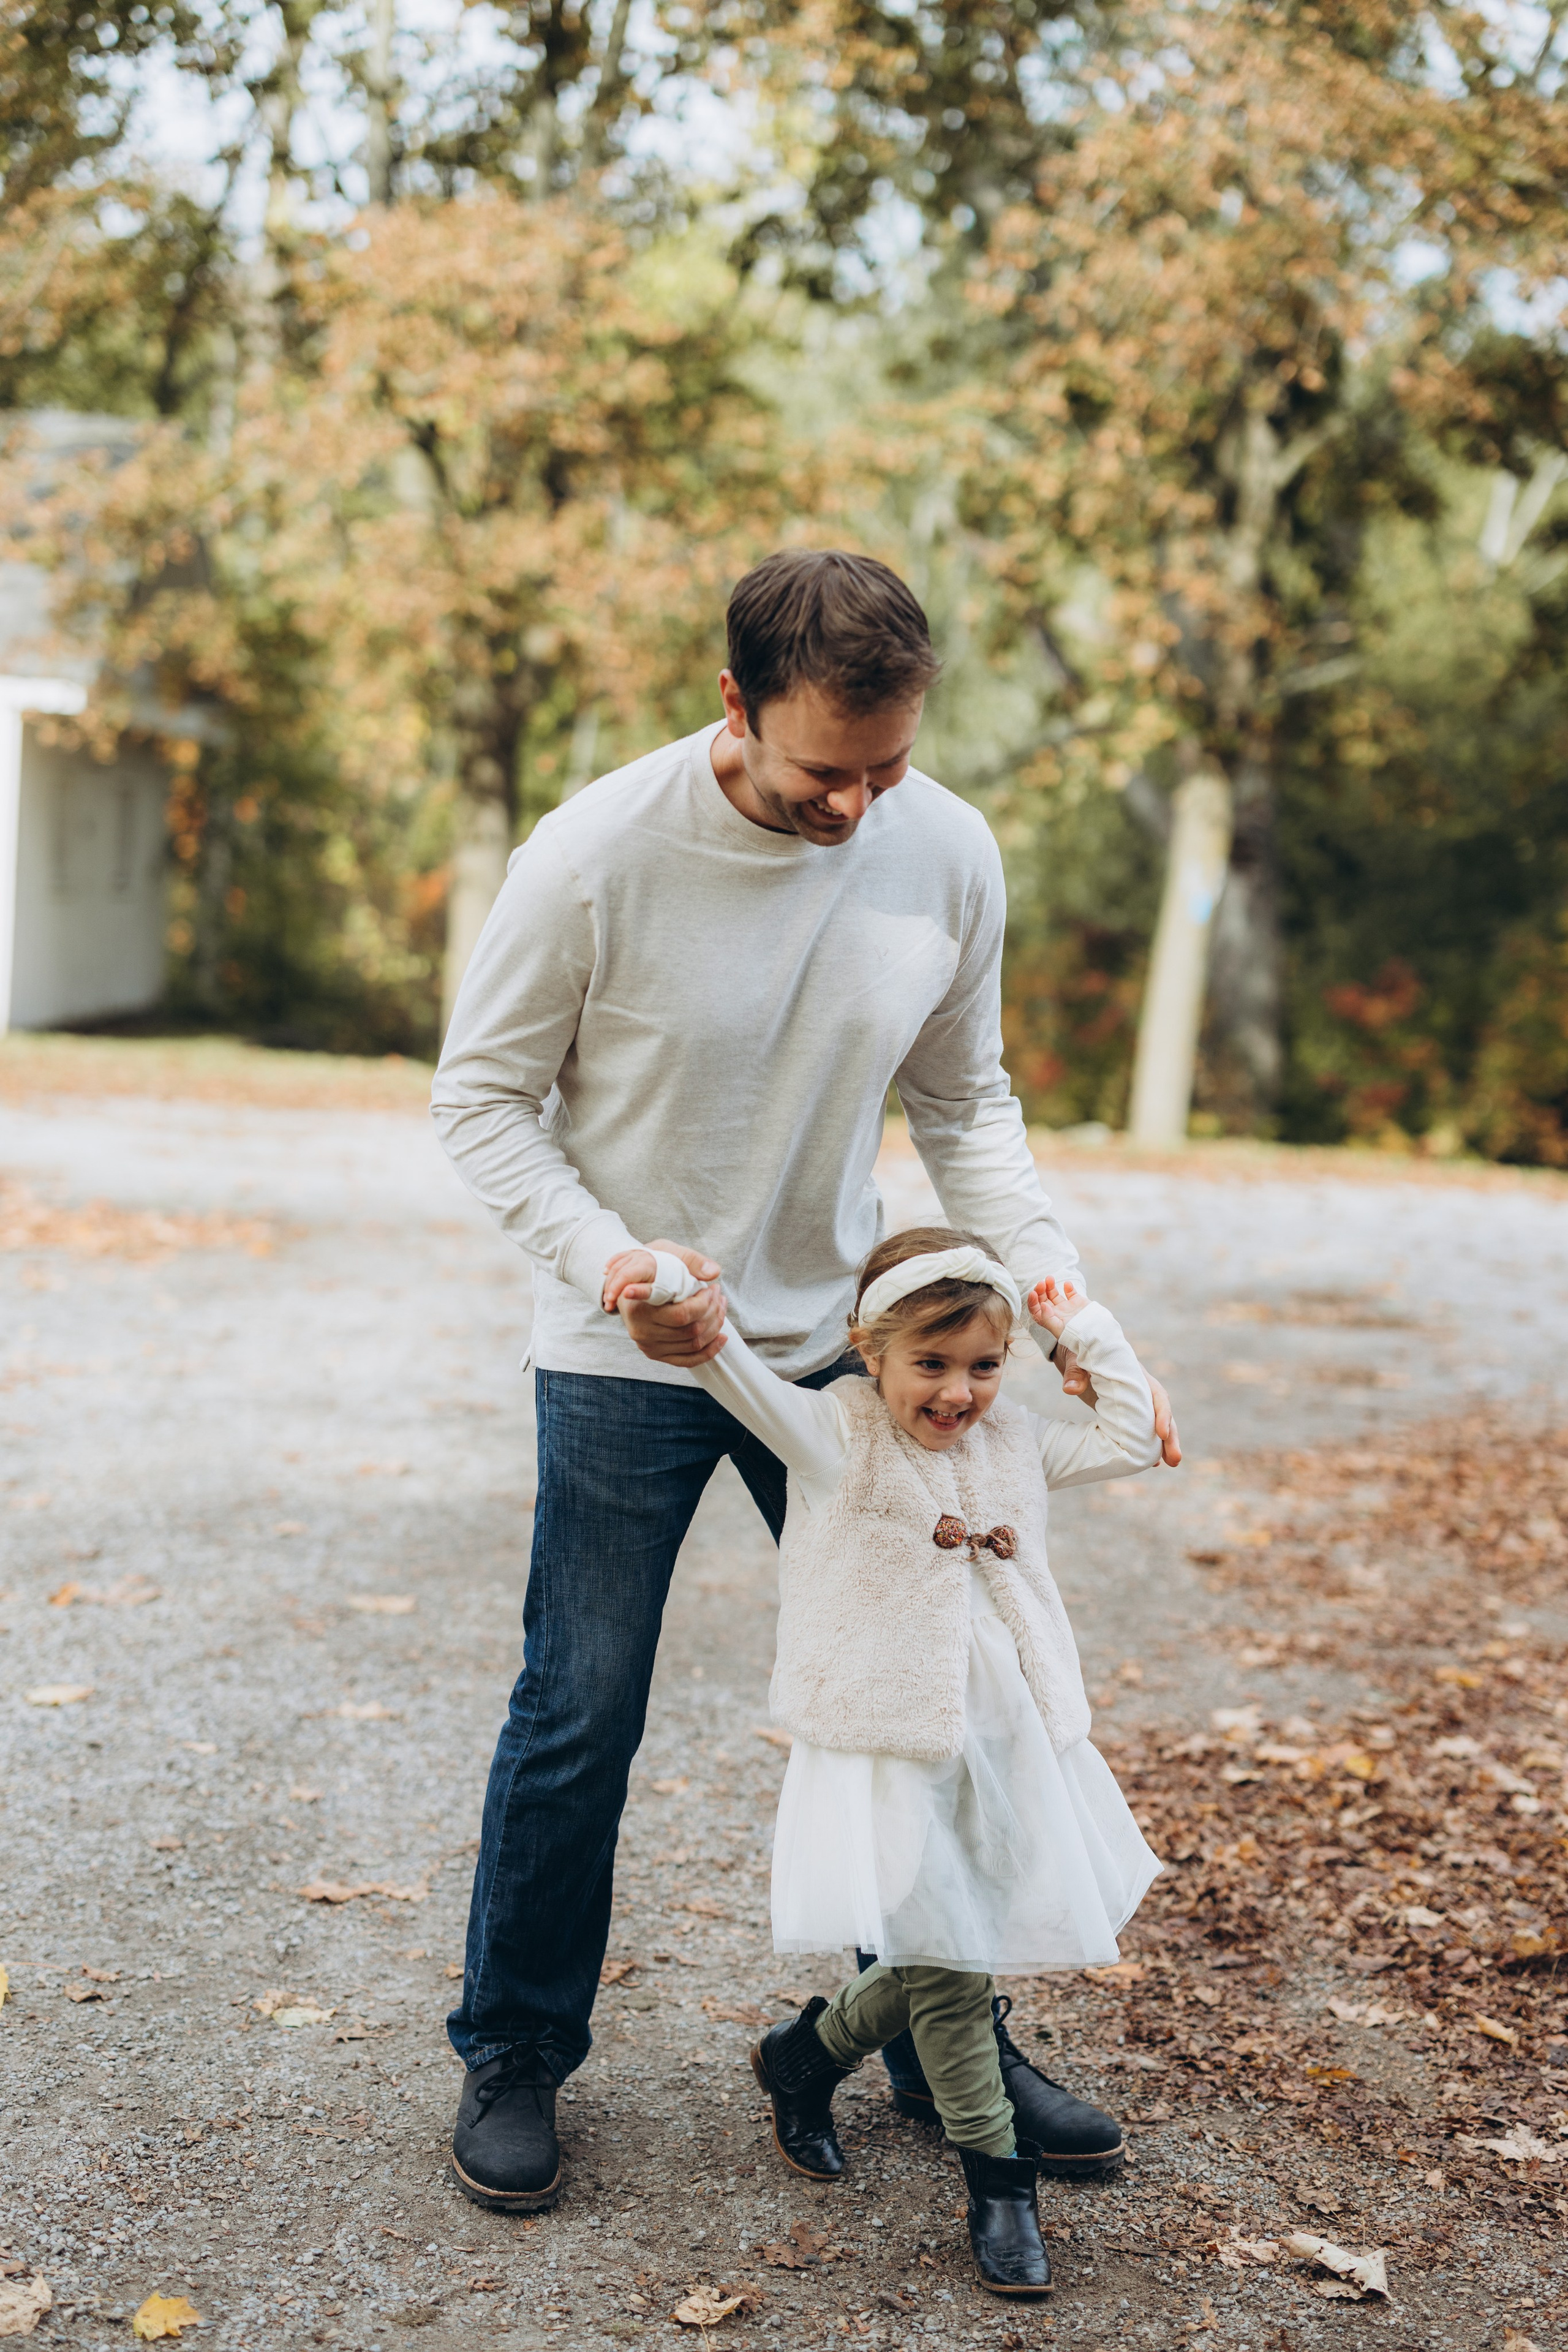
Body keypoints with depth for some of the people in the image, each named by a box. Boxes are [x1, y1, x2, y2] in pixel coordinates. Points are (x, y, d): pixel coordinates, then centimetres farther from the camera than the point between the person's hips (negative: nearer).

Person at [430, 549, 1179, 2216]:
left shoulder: (949, 856, -9)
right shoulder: (598, 854, -20)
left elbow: (965, 1103, 5)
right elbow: (483, 1095, -9)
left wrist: (1049, 1274, -8)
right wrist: (608, 1264, -23)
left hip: (842, 1341, 4)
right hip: (624, 1362, -3)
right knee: (579, 1717, 4)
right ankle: (513, 2053, 25)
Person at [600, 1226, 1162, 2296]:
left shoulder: (1013, 1443, 9)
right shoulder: (837, 1435, -8)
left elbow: (1132, 1438, 17)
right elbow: (734, 1365, -23)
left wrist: (1087, 1327, 10)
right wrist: (669, 1281, -41)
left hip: (1008, 1744, 6)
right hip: (892, 1753, -6)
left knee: (941, 1964, 12)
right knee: (946, 1966, -3)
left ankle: (804, 2055, 36)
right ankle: (998, 2177, 14)